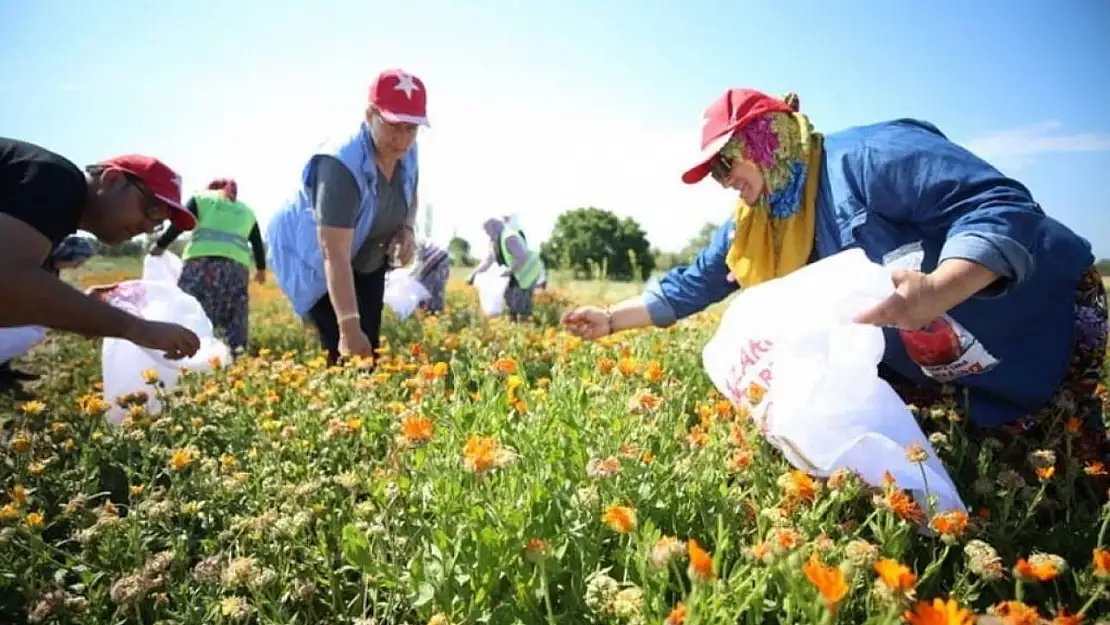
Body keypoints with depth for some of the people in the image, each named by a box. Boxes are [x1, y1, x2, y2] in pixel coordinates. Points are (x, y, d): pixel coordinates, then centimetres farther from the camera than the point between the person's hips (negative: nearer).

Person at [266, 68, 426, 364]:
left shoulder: (406, 152, -13)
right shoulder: (342, 165, -36)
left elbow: (410, 198, 10)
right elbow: (335, 256, -40)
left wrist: (406, 230, -13)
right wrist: (349, 327, -45)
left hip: (366, 259, 7)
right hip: (312, 258, -7)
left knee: (370, 346, 5)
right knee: (347, 351, -16)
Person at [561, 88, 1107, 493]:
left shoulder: (869, 155, -27)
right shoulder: (755, 224, -3)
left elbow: (1005, 207, -34)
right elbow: (691, 285, 3)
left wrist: (935, 291, -52)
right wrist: (611, 320, -2)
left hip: (1046, 324, -6)